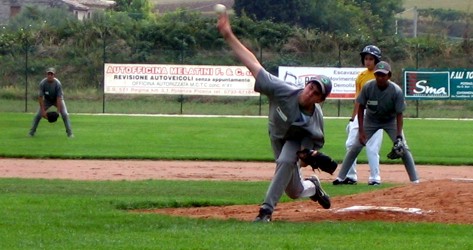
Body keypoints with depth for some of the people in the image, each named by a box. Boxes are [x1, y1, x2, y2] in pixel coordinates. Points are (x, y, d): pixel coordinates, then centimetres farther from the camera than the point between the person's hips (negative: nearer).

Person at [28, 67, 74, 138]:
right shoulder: (42, 83, -27)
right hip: (47, 100, 1)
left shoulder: (58, 84, -30)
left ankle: (69, 133, -7)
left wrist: (58, 111, -31)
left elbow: (59, 98, -29)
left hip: (58, 100, -1)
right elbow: (40, 97, -23)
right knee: (38, 115, -8)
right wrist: (43, 110, -27)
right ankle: (32, 132, 6)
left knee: (65, 114, -17)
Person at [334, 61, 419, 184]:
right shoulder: (368, 87, -24)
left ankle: (415, 180, -6)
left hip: (391, 121, -1)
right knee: (355, 147, -6)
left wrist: (398, 136, -31)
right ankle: (340, 177, 1)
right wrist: (361, 131, -18)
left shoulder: (397, 91, -28)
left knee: (403, 148, -12)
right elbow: (361, 108, -13)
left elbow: (399, 115, -23)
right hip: (371, 120, 1)